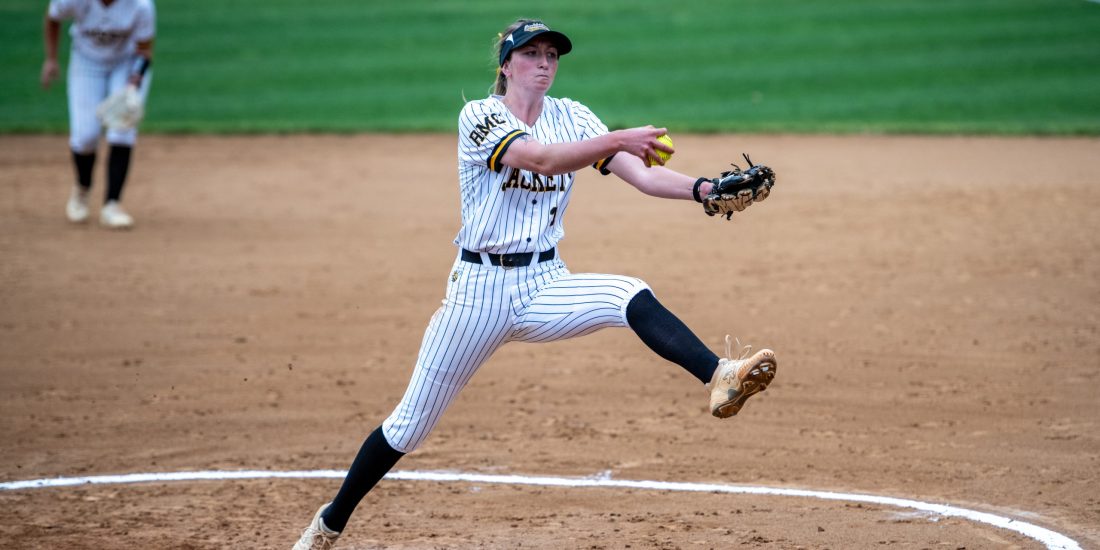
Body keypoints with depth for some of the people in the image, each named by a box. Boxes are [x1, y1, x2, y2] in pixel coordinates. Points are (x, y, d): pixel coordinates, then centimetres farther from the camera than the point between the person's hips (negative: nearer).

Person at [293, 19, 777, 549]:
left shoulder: (571, 118, 4)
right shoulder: (479, 116, -9)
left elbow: (642, 174, -7)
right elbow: (541, 159, -28)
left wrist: (707, 189, -24)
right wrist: (618, 139, -40)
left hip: (546, 286, 3)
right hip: (480, 288, -3)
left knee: (631, 295, -28)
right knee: (410, 424, 5)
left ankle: (719, 378, -51)